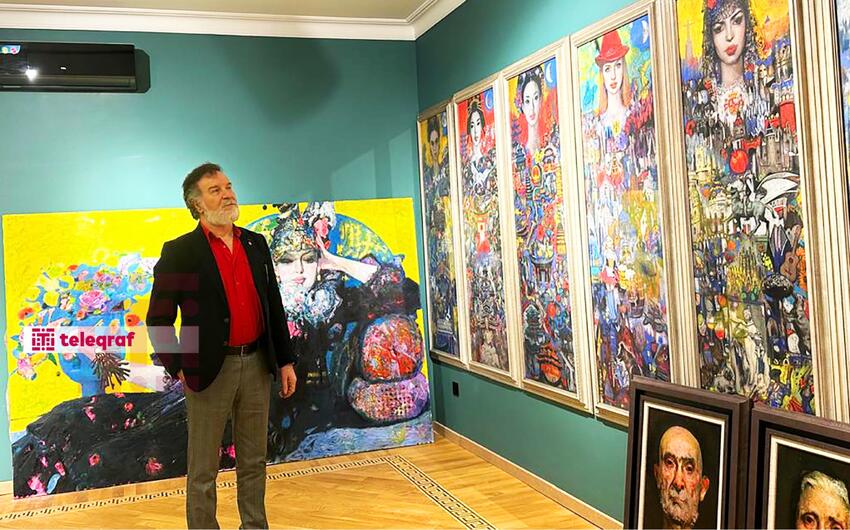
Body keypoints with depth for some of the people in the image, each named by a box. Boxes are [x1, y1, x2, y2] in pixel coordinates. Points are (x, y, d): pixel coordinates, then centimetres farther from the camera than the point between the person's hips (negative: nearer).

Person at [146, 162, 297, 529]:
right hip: (210, 370, -4)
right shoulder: (179, 252, -7)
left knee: (254, 462, 16)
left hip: (257, 364, 5)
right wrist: (178, 369, -8)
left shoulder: (256, 244, 8)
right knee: (203, 470, 8)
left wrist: (285, 361, 9)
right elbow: (158, 319, -6)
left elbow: (274, 306, 10)